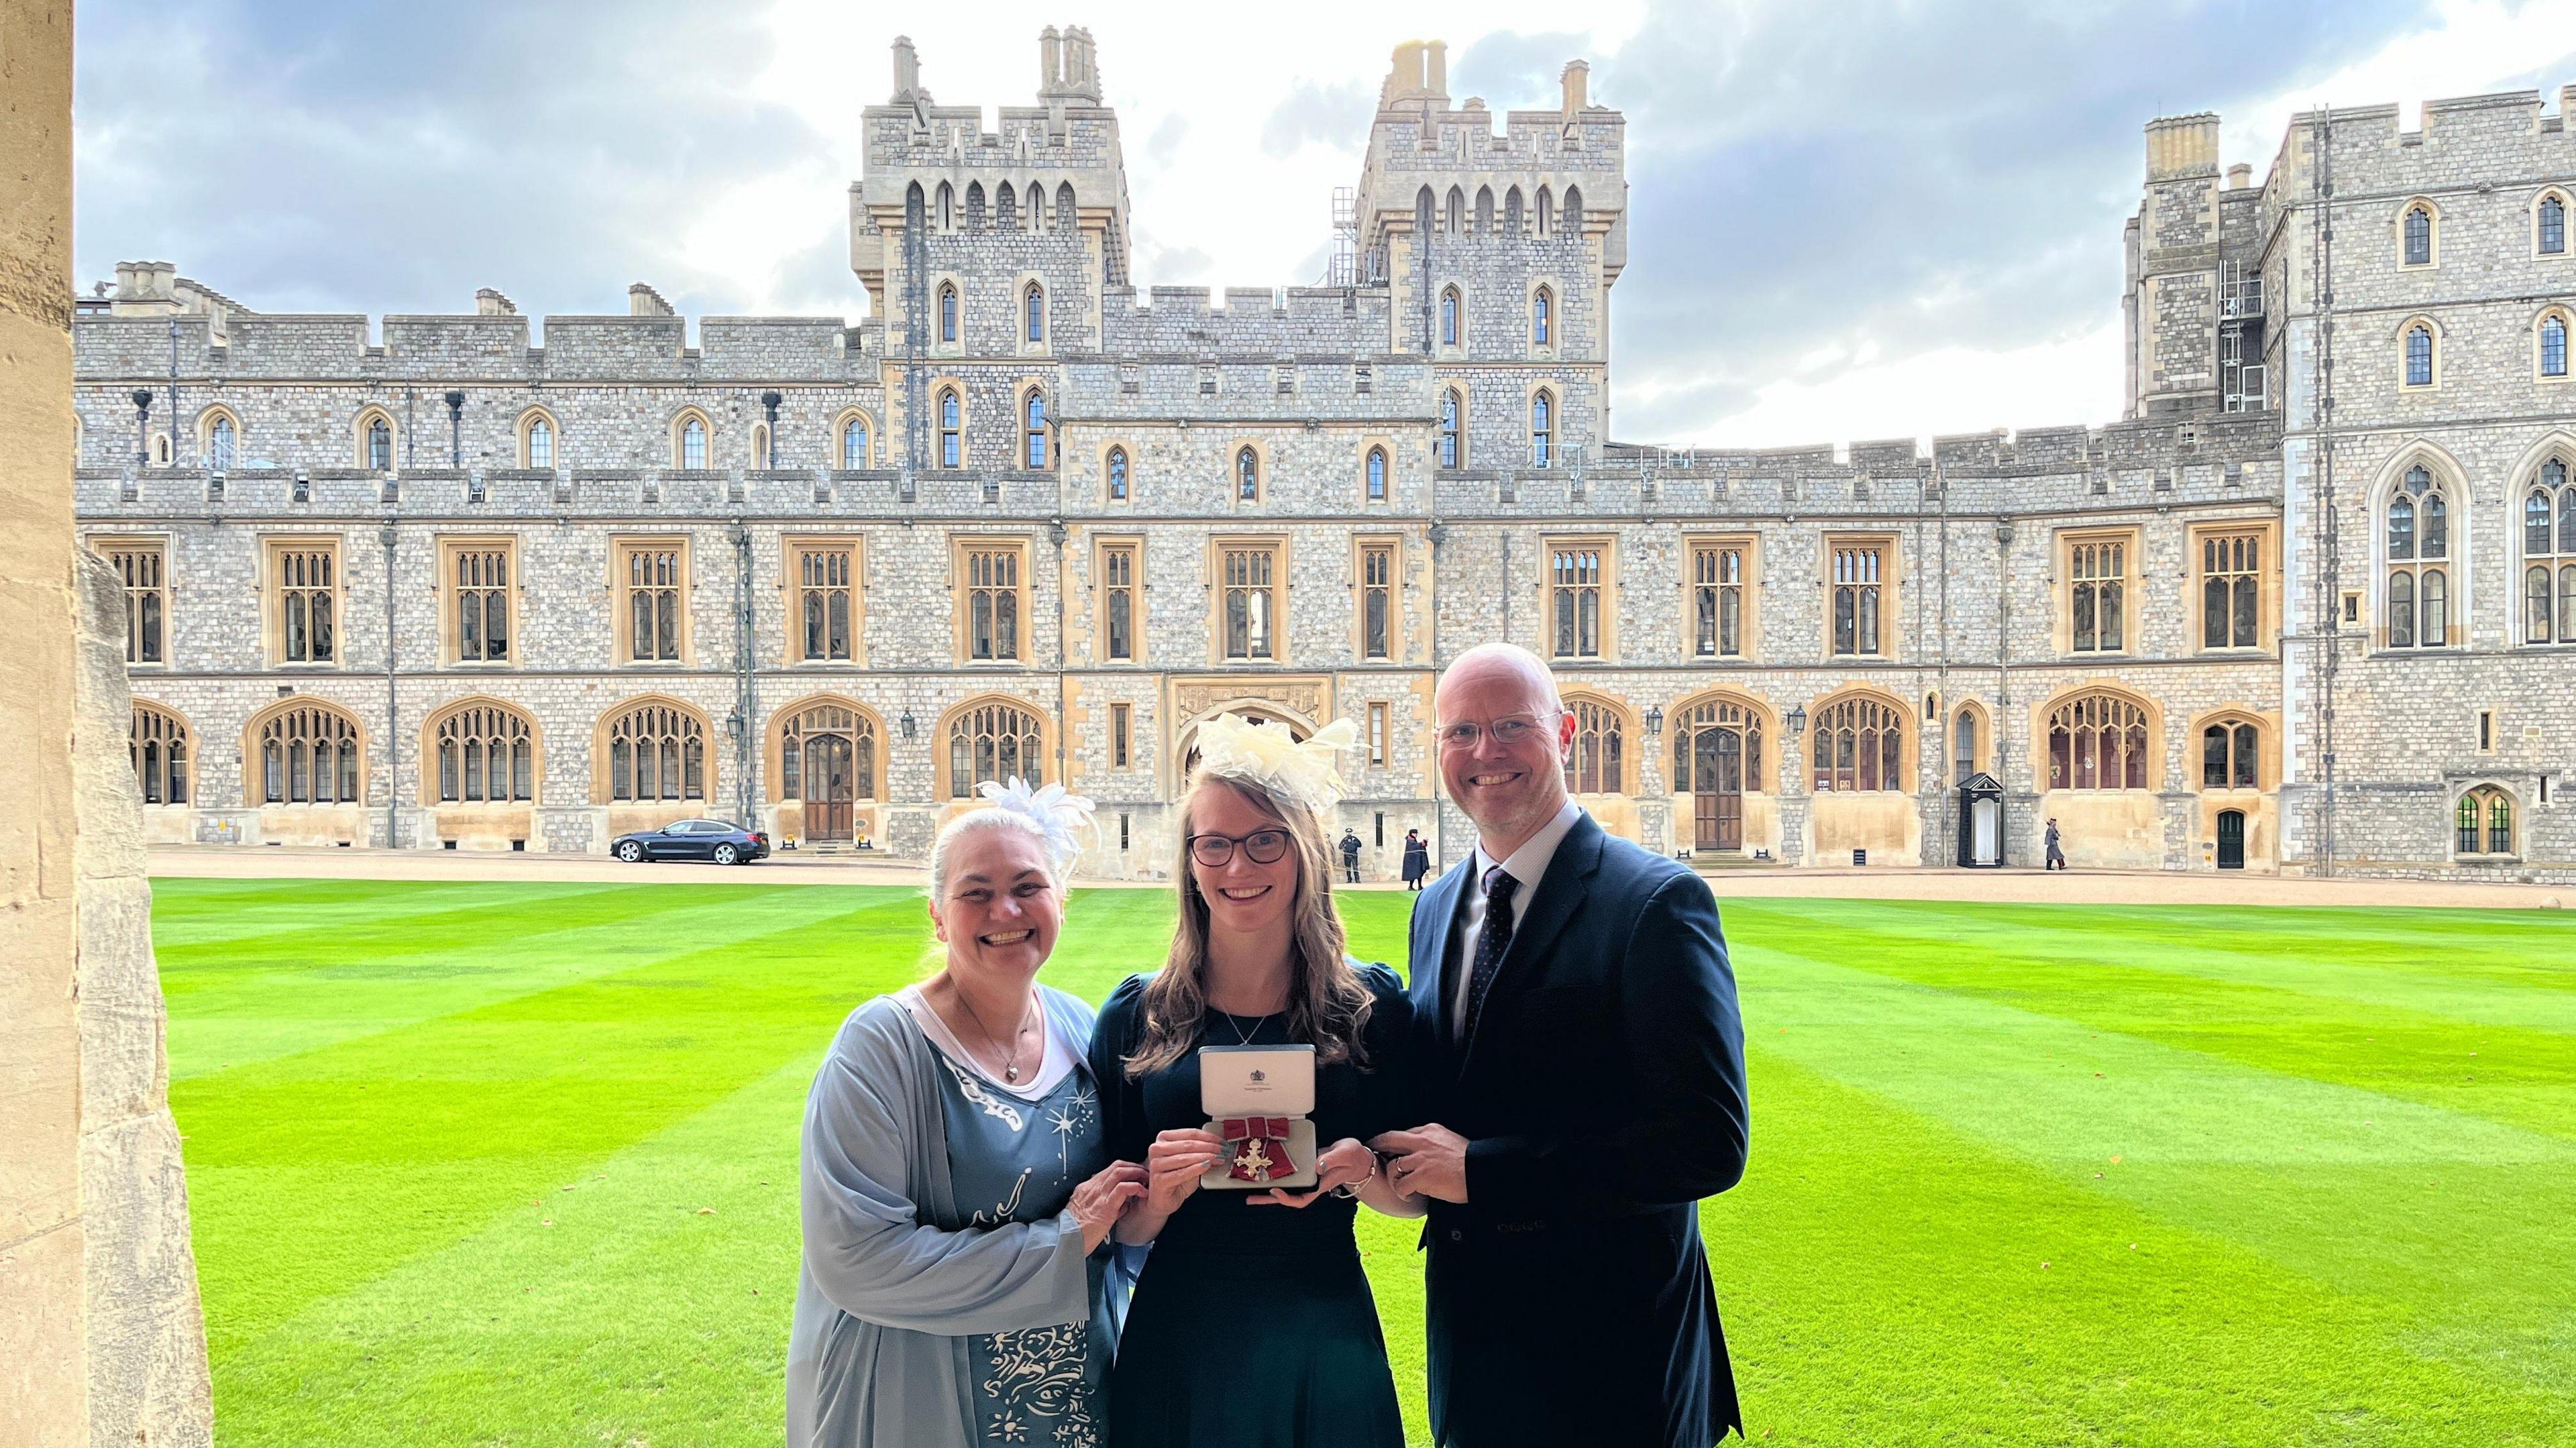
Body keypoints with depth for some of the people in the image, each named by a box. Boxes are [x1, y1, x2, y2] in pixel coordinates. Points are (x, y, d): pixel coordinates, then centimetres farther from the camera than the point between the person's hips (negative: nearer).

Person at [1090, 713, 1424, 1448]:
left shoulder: (1372, 1003, -4)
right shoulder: (1136, 1015, -3)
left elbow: (1415, 1195, 3)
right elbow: (1117, 1232, 1)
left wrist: (1358, 1170, -17)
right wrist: (1158, 1194, -19)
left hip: (1326, 1346, 0)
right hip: (1177, 1350, 1)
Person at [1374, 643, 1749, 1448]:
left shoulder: (1658, 902, -15)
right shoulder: (1435, 909, 7)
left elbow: (1707, 1144, -21)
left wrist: (1481, 1170, -21)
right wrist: (1397, 1162, -6)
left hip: (1610, 1359, -6)